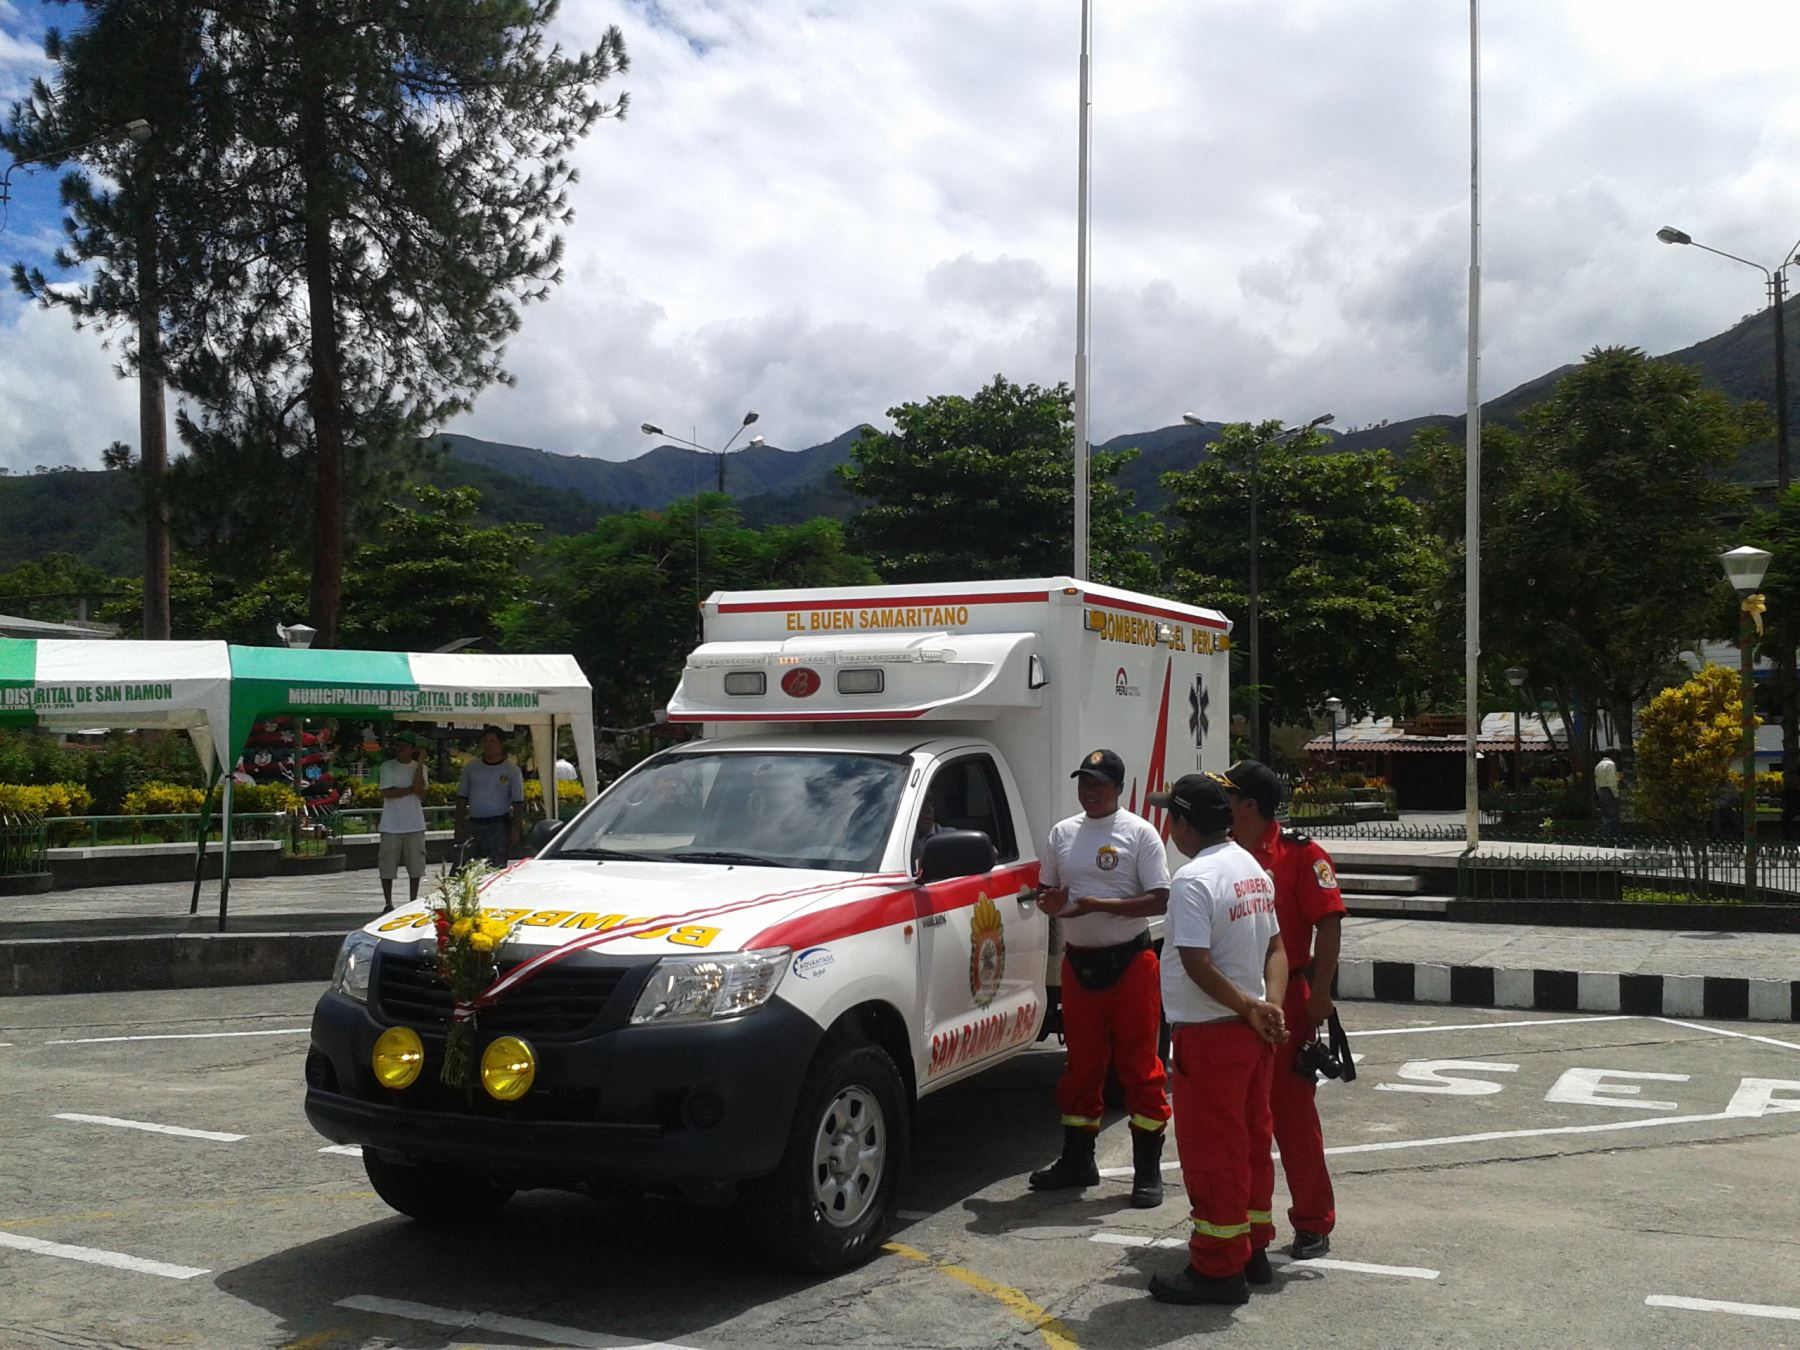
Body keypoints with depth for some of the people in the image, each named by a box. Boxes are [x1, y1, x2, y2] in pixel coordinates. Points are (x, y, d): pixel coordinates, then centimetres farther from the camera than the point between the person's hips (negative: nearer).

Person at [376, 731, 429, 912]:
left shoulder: (419, 767, 6)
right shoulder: (387, 766, 0)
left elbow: (421, 793, -10)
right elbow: (387, 792, -11)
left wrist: (420, 764, -12)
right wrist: (411, 790, -7)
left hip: (414, 825, 2)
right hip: (391, 826, -2)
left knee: (415, 866, 5)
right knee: (387, 867, 0)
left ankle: (413, 902, 15)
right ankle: (388, 904, 9)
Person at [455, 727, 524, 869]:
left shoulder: (512, 770, 1)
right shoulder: (471, 767, 10)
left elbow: (518, 803, -1)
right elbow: (462, 799, 12)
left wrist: (515, 830, -8)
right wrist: (459, 826, 5)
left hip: (499, 825, -3)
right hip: (474, 824, 4)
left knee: (497, 867, -7)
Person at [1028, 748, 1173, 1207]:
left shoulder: (1139, 833, -6)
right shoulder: (1062, 833, 10)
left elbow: (1159, 900, -12)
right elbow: (1047, 889, 19)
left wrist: (1098, 905, -21)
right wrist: (1050, 903, -6)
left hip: (1129, 962, -5)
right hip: (1078, 962, 5)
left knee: (1140, 1065, -1)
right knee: (1081, 1065, 14)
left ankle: (1147, 1170, 7)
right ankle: (1077, 1161, 25)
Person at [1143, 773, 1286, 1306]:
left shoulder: (1193, 880, -20)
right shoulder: (1252, 868, 9)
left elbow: (1197, 963, -25)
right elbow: (1275, 946, 9)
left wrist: (1249, 1007, -16)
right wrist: (1270, 1005, -3)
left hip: (1210, 1034, -9)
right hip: (1253, 1033, 9)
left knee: (1211, 1151, 1)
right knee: (1250, 1142, 18)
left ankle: (1218, 1269, 9)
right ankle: (1253, 1249, 30)